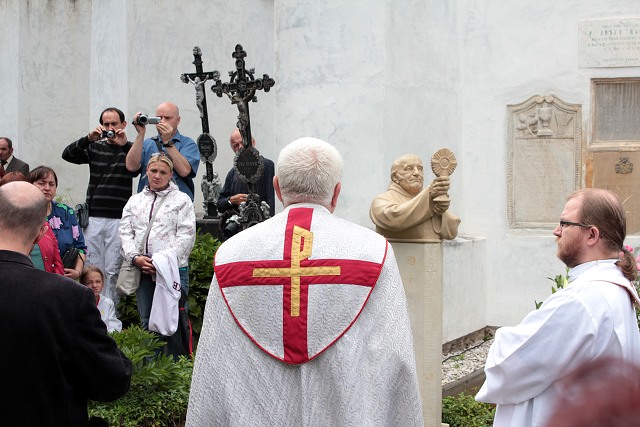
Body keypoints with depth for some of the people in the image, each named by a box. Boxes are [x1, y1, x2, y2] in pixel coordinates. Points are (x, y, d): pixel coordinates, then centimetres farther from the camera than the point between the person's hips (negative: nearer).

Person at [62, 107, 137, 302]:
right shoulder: (95, 147, 13)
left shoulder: (130, 149, 6)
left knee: (113, 271, -3)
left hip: (119, 220, -3)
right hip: (93, 218, 3)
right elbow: (67, 155, 1)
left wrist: (125, 145, -24)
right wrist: (88, 138, -14)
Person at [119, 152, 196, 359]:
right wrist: (135, 257, -6)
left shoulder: (181, 200, 5)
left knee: (174, 319, -6)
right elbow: (125, 232, 11)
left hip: (173, 269, -4)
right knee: (147, 322, 8)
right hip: (143, 271, 4)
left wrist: (164, 259, -14)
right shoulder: (135, 201, 18)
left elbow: (186, 235, -4)